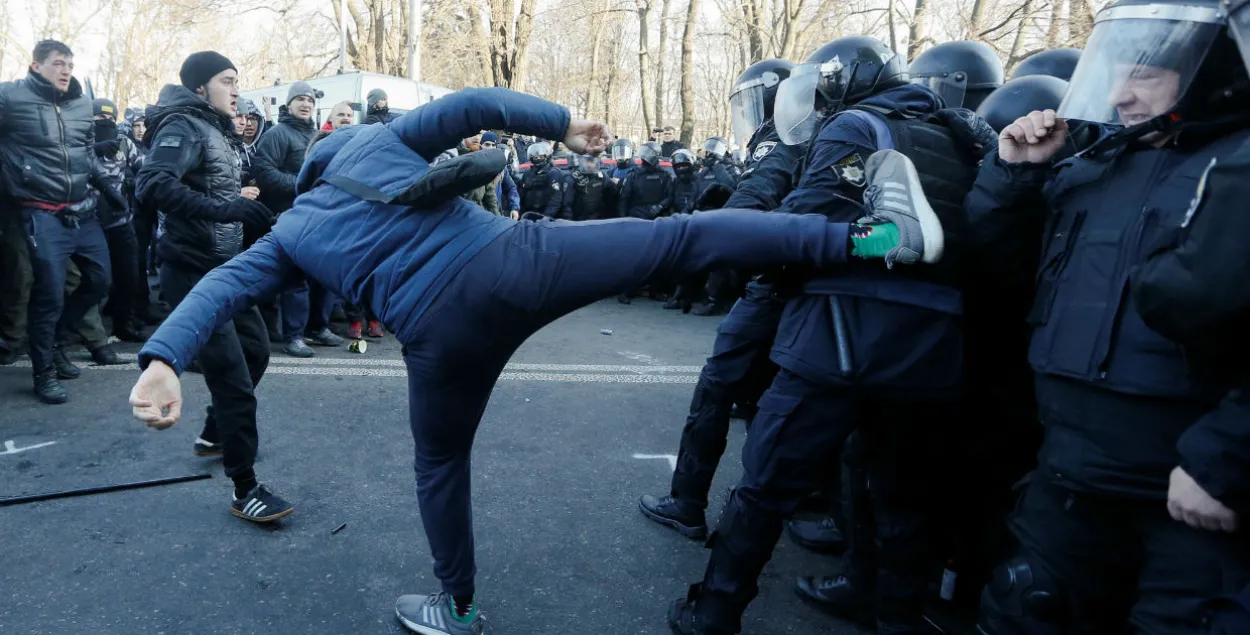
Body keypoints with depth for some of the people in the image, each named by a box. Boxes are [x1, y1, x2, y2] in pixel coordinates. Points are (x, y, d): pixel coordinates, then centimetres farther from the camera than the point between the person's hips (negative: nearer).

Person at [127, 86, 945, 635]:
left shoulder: (289, 235, 26)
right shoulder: (375, 140, 23)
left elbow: (221, 287, 11)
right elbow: (473, 105, 11)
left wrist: (163, 359, 0)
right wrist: (565, 123, 15)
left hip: (442, 329, 1)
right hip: (509, 257, -1)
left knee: (442, 462, 25)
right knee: (678, 238, 1)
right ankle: (869, 237, -7)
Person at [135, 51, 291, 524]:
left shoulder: (215, 128, 14)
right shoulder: (185, 125, -14)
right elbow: (151, 184, -30)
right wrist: (223, 208, -38)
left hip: (223, 266, 10)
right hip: (193, 271, -10)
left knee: (255, 350, 22)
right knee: (233, 379, -9)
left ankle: (214, 435, 41)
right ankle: (245, 490, 1)